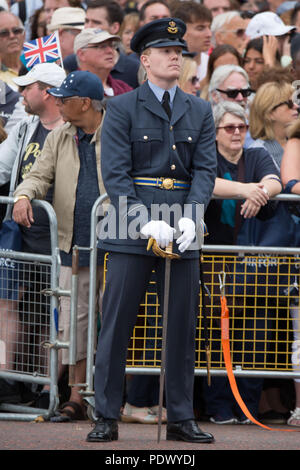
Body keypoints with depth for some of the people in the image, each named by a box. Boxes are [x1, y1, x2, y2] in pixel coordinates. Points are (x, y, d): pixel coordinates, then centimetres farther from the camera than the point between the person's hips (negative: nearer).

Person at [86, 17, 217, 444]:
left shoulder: (199, 111, 13)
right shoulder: (122, 108, 1)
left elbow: (206, 169, 4)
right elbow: (114, 173, -6)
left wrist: (190, 219, -14)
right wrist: (146, 223, -18)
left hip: (183, 230, 3)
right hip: (132, 227, -3)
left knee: (183, 326, 5)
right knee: (117, 323, -4)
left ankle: (181, 419, 11)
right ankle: (106, 419, 0)